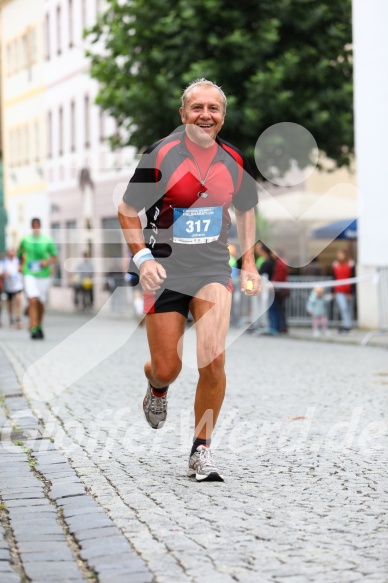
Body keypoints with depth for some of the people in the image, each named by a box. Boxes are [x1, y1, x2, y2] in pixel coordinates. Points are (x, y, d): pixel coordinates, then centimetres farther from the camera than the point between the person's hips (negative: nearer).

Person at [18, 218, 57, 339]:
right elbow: (20, 254, 19)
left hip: (43, 275, 1)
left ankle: (39, 327, 32)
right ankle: (33, 329, -20)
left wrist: (47, 262, -12)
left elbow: (54, 257, 7)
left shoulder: (47, 241, 0)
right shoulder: (25, 240, 2)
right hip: (29, 275, -1)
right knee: (32, 301, -18)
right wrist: (21, 265, 7)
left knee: (41, 303, 10)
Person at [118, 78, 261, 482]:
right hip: (164, 271, -2)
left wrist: (249, 262, 15)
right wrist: (142, 257, -14)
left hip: (213, 269, 2)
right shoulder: (160, 155, -9)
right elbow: (127, 211, -1)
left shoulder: (234, 160, 2)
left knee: (213, 362, -15)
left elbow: (245, 209, 21)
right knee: (167, 369, 2)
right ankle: (156, 387, 42)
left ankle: (201, 451, 3)